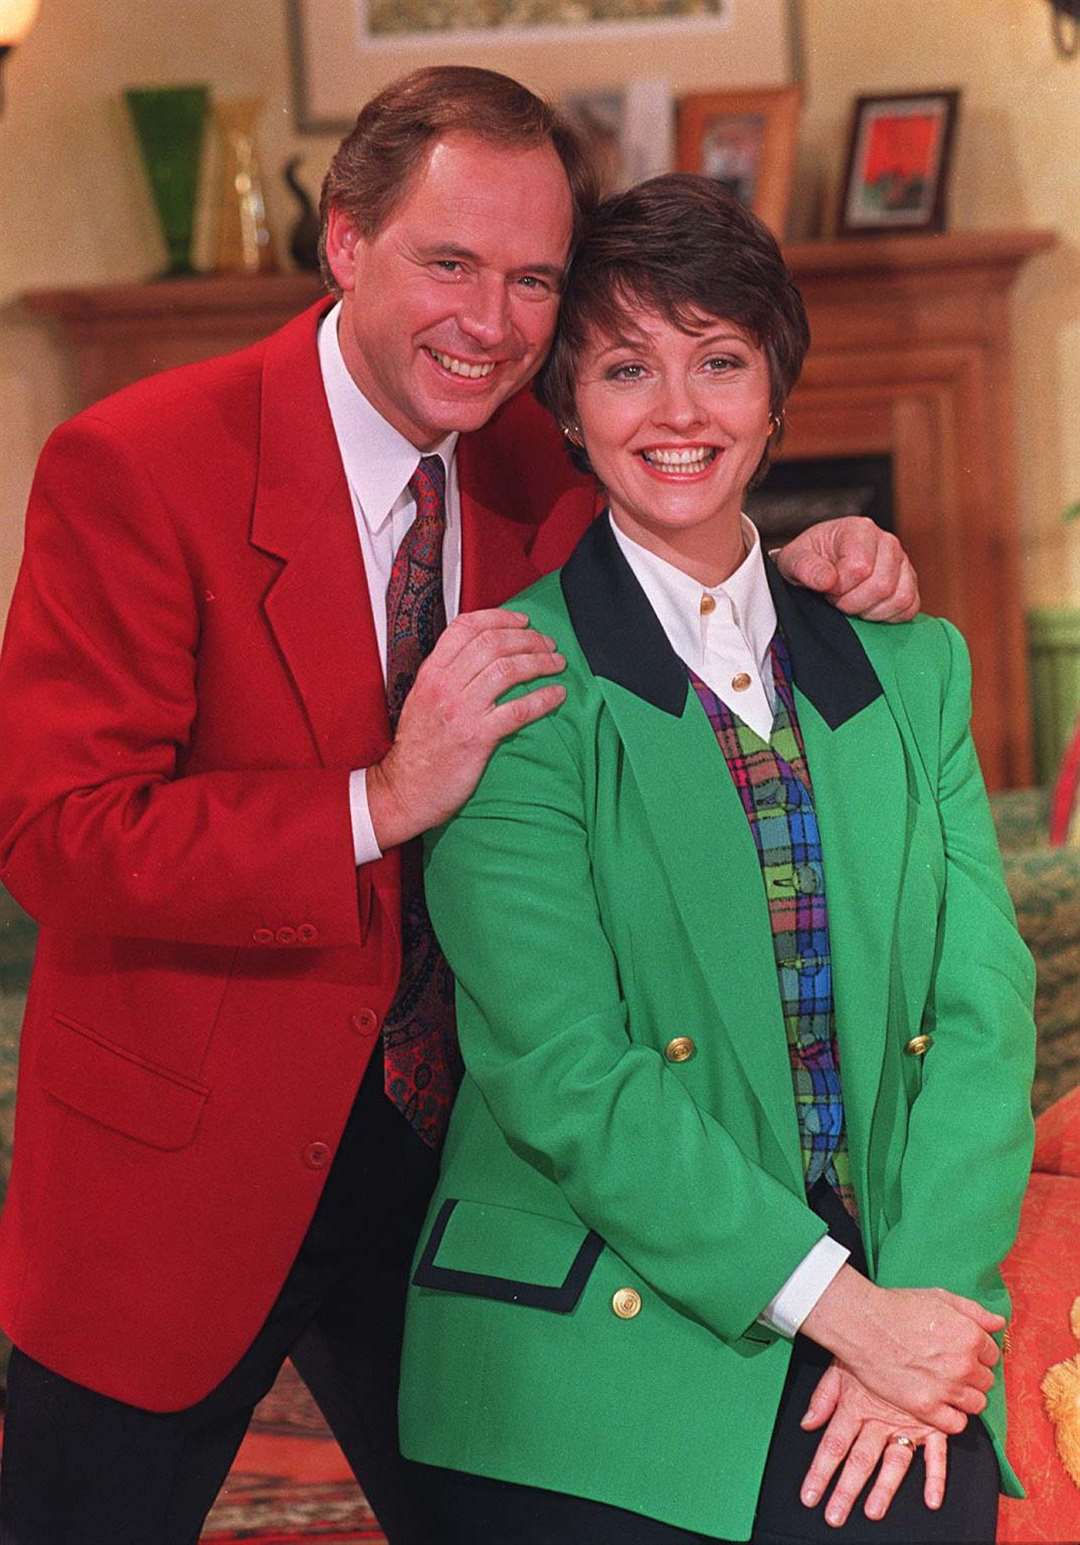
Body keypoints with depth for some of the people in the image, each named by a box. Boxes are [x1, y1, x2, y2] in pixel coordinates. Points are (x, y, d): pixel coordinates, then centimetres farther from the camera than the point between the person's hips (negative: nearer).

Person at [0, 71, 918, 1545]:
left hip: (441, 1148, 5)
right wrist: (382, 803, -32)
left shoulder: (522, 465, 2)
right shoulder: (136, 466, -17)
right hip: (185, 1175, -5)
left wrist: (799, 576, -6)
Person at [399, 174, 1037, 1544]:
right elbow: (557, 1068, -11)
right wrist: (836, 1302, -15)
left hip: (905, 1347, 3)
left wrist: (927, 1295, -10)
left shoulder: (912, 665, 13)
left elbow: (982, 1005, 5)